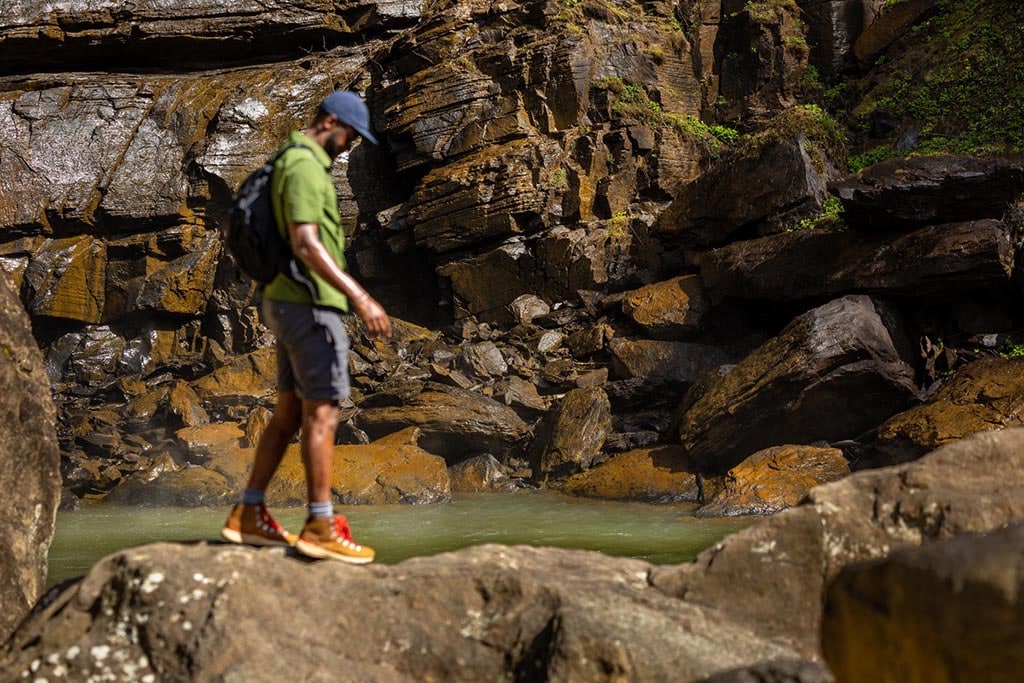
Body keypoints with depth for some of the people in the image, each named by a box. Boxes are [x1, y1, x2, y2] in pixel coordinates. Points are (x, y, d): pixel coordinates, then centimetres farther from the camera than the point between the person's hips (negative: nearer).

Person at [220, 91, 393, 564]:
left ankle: (248, 515, 13)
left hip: (288, 303, 10)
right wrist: (359, 296, -32)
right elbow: (306, 244, -27)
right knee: (322, 413, -8)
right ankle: (320, 528, -8)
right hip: (309, 304, -10)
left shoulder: (296, 161, 18)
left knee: (290, 413, 12)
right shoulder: (304, 166, -16)